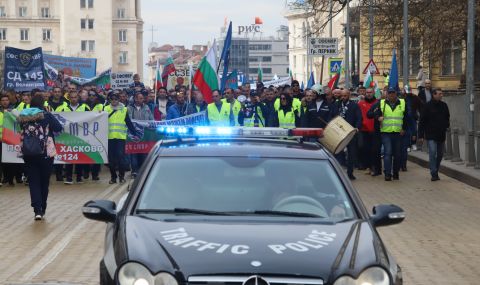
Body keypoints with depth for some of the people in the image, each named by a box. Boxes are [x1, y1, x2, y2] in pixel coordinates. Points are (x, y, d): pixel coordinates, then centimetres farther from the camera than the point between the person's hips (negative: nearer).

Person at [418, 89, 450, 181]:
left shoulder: (444, 106, 8)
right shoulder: (428, 106, -7)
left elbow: (447, 118, 23)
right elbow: (422, 121, -7)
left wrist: (446, 126, 6)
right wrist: (421, 134, -10)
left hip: (441, 135, 5)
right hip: (431, 135, -5)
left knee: (440, 154, 10)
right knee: (432, 153, -14)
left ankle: (435, 172, 23)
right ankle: (434, 174, -13)